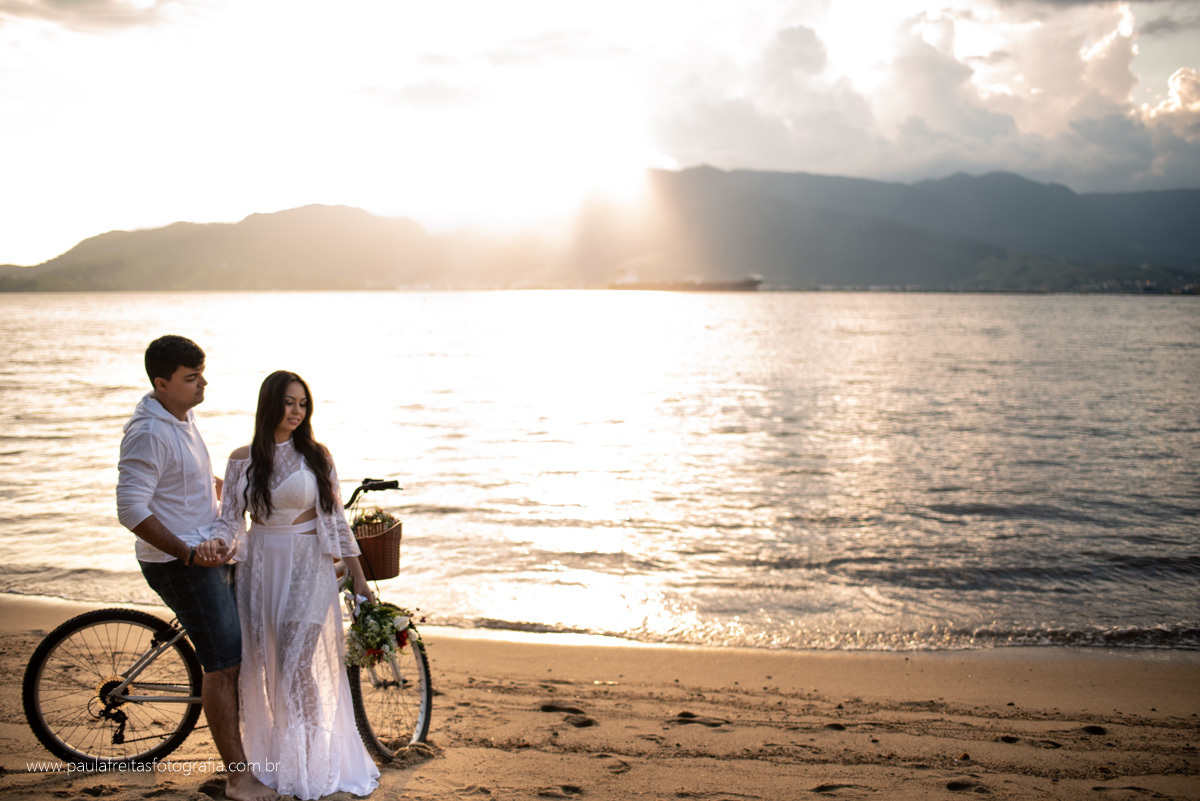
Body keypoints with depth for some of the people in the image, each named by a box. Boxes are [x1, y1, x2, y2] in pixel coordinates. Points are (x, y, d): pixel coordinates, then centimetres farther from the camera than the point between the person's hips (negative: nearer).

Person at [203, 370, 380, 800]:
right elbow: (230, 519, 3)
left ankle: (310, 762, 6)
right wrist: (214, 542, -21)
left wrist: (359, 579, 4)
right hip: (260, 566, 2)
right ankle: (271, 757, 23)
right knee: (261, 666, 7)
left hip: (308, 568, -2)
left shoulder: (316, 456, 0)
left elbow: (336, 520, 4)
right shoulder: (242, 459, 3)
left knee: (298, 667, -9)